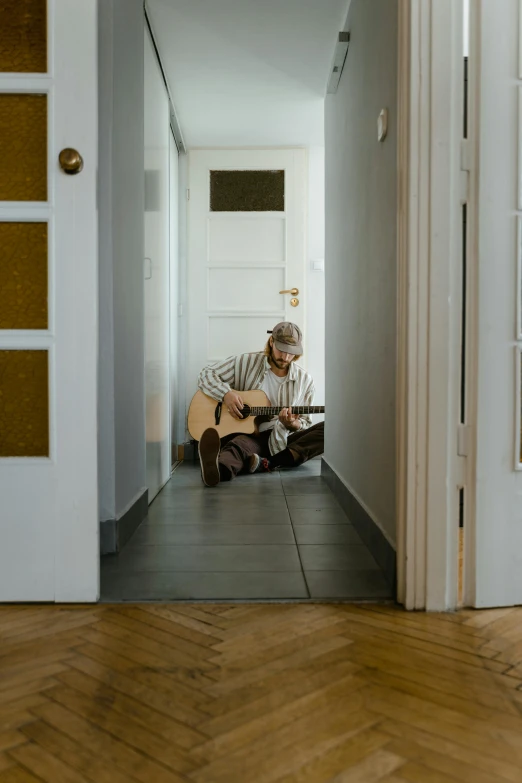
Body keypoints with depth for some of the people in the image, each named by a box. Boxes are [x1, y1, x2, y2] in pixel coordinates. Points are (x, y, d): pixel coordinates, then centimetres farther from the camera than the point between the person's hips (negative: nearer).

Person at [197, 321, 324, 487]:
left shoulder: (304, 379, 8)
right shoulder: (246, 362, 4)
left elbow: (305, 422, 12)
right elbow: (206, 375, 6)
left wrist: (293, 424, -14)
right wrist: (226, 393, -15)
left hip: (283, 441, 3)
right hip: (250, 436, -3)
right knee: (239, 445, -40)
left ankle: (269, 463, -39)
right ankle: (218, 470, -78)